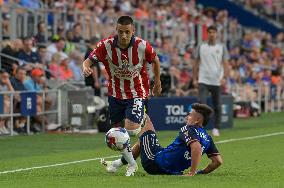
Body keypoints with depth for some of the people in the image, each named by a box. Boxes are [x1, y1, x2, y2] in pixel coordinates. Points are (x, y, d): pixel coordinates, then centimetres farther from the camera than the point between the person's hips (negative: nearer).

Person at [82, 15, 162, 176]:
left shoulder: (142, 46, -19)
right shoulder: (106, 45, -18)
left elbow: (155, 60, 1)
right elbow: (90, 60, -15)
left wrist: (157, 82, 10)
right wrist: (86, 67, -40)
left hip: (137, 93, -3)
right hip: (116, 94, 3)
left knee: (131, 129, -19)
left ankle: (143, 119, 18)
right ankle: (132, 164, 28)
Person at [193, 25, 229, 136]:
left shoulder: (222, 48, 5)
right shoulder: (201, 47, 7)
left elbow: (225, 64, 0)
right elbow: (196, 64, 12)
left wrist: (224, 77, -15)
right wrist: (194, 79, 6)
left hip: (217, 82, 0)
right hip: (203, 81, 0)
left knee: (217, 107, 5)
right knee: (202, 103, -15)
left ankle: (216, 128, 17)